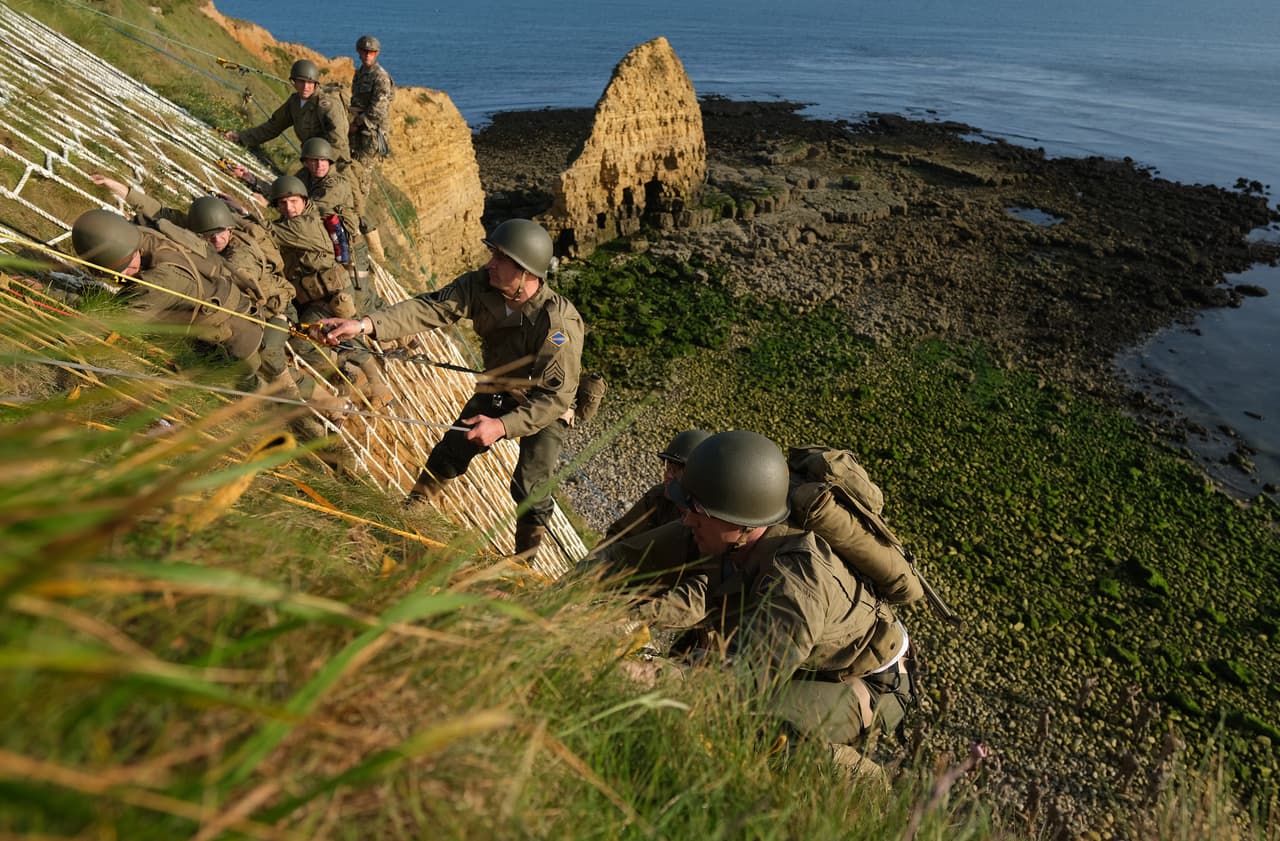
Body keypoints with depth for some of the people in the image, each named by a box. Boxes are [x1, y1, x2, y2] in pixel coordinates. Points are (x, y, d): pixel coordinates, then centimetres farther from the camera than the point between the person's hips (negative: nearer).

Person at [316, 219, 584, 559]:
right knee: (448, 454, 10)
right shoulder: (481, 285, -21)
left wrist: (503, 426, -41)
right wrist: (365, 324, -44)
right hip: (496, 392, 5)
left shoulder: (560, 323, -35)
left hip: (547, 411, -5)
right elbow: (430, 308, -31)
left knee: (529, 489, -11)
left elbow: (555, 397, -32)